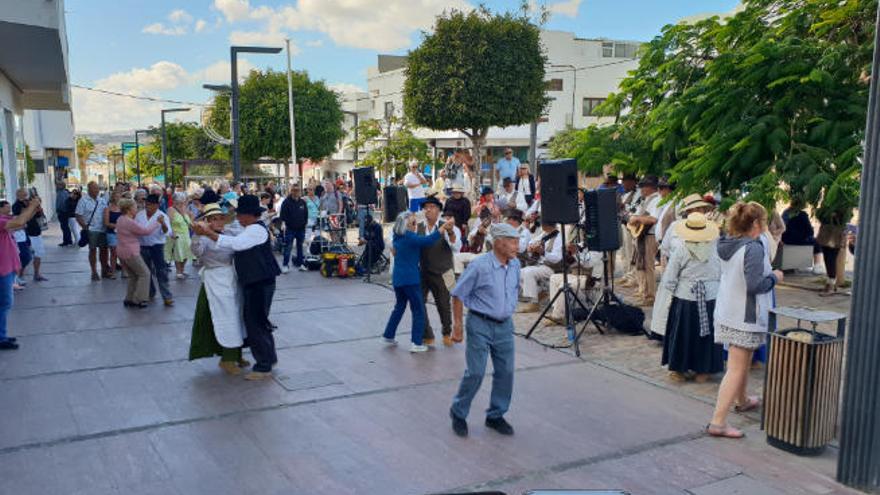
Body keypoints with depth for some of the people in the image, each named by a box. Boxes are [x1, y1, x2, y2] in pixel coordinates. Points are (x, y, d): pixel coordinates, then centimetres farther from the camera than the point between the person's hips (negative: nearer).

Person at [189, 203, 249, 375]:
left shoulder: (229, 232, 5)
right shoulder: (205, 237, -14)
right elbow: (197, 250, -34)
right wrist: (198, 234, -49)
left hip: (233, 280, 7)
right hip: (216, 282, -7)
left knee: (236, 317, 16)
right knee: (226, 319, -3)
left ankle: (235, 355, 31)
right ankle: (226, 360, 11)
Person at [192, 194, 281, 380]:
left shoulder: (257, 229, -16)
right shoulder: (249, 229, 16)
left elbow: (235, 243, -28)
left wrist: (209, 233, -28)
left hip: (260, 283, -10)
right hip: (253, 282, 10)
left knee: (255, 323, -5)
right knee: (257, 321, 18)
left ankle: (263, 367, 3)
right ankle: (269, 357, 32)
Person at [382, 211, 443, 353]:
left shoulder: (397, 237, 9)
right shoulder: (409, 237, -16)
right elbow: (428, 240, -27)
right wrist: (443, 228, -24)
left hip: (397, 277, 8)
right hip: (410, 278, -8)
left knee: (399, 307, 22)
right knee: (418, 310, 0)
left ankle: (388, 335, 27)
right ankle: (417, 343, -2)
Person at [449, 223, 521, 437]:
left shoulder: (515, 265, 3)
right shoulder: (480, 266, -17)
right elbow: (458, 295, -11)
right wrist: (457, 325, -11)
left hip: (504, 325, 6)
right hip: (481, 325, -6)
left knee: (505, 372, 7)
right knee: (476, 372, -4)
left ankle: (496, 416, 24)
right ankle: (458, 413, 18)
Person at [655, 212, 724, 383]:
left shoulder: (680, 248, -12)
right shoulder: (715, 247, -7)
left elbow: (669, 279, -7)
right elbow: (721, 274, -1)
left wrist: (666, 299, 3)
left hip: (685, 297, -1)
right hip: (710, 297, 2)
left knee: (683, 334, 11)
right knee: (707, 333, 14)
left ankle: (678, 369, 21)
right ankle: (703, 370, 22)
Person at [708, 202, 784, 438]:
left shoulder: (727, 245, 5)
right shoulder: (753, 249, -21)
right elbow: (755, 285, -25)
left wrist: (768, 274, 16)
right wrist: (774, 278, -8)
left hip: (726, 313, 9)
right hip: (744, 318, -9)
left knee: (742, 362, 28)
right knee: (736, 369, -5)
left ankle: (742, 400, 48)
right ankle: (718, 421, -6)